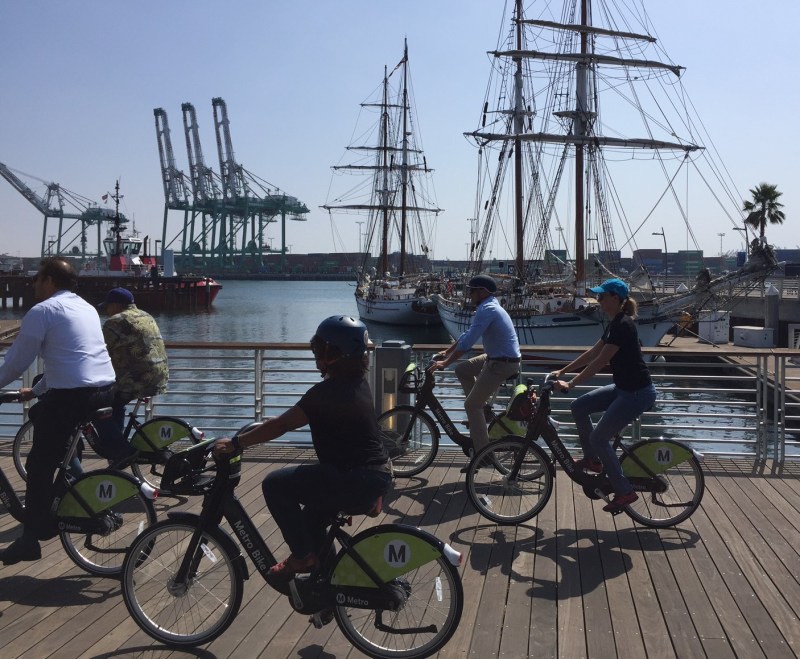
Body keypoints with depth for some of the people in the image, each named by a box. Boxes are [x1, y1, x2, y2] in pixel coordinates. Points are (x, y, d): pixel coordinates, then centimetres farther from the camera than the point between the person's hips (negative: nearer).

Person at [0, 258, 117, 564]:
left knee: (38, 465, 5)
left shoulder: (42, 311, -4)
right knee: (40, 415, 30)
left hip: (72, 396, -8)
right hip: (106, 390, 8)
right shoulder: (86, 308, 20)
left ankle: (30, 540, 8)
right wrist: (37, 390, 33)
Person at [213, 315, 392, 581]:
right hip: (378, 477, 10)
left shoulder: (328, 392, -18)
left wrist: (234, 443, -14)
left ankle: (302, 555, 4)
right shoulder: (356, 383, 9)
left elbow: (282, 425, -19)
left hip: (355, 481, -10)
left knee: (276, 484, -5)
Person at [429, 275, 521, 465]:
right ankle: (481, 411, 20)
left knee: (471, 405, -4)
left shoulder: (487, 309, -18)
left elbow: (468, 341, -23)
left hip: (502, 363, -10)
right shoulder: (488, 307, 14)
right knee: (462, 370, 19)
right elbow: (468, 335, 21)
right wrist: (446, 352, 21)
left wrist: (445, 363, -18)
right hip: (495, 358, 10)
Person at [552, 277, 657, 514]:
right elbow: (592, 353, 16)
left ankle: (625, 492, 4)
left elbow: (599, 361, -23)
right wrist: (562, 372, 15)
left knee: (598, 439, -6)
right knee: (579, 406, 8)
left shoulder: (623, 325, -21)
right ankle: (592, 459, 20)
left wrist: (570, 384, -19)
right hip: (623, 388, 10)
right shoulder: (615, 324, 10)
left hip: (637, 393, -10)